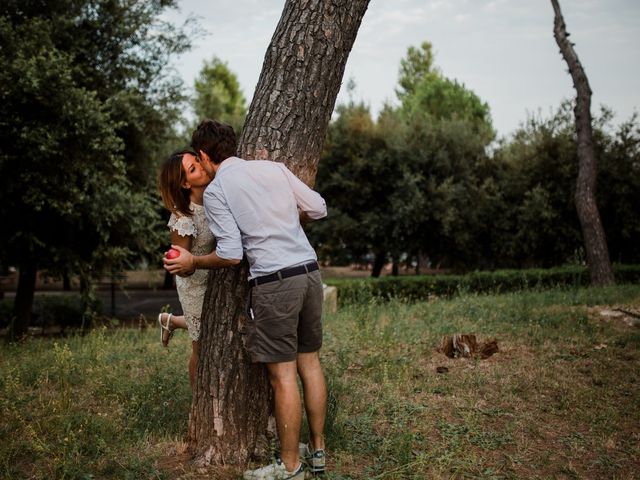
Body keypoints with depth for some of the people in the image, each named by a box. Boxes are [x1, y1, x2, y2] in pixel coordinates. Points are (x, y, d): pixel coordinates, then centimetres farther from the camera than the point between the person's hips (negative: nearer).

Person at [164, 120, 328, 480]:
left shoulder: (215, 190, -3)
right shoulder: (273, 167, 11)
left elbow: (231, 254, -9)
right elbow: (319, 208, 12)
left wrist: (192, 263, 7)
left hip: (274, 282, -6)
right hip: (310, 271, 6)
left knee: (283, 375, 1)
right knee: (310, 362, 15)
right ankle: (317, 450, 27)